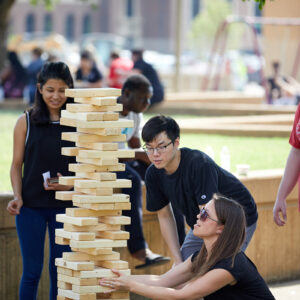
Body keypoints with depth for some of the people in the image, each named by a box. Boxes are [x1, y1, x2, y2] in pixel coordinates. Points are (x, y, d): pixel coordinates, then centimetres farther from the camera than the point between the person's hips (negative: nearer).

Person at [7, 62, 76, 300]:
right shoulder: (26, 122, 1)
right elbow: (17, 164, 4)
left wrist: (69, 185, -14)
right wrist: (17, 197, -11)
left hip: (65, 206, 1)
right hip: (31, 206, -1)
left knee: (61, 271, 7)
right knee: (32, 271, 2)